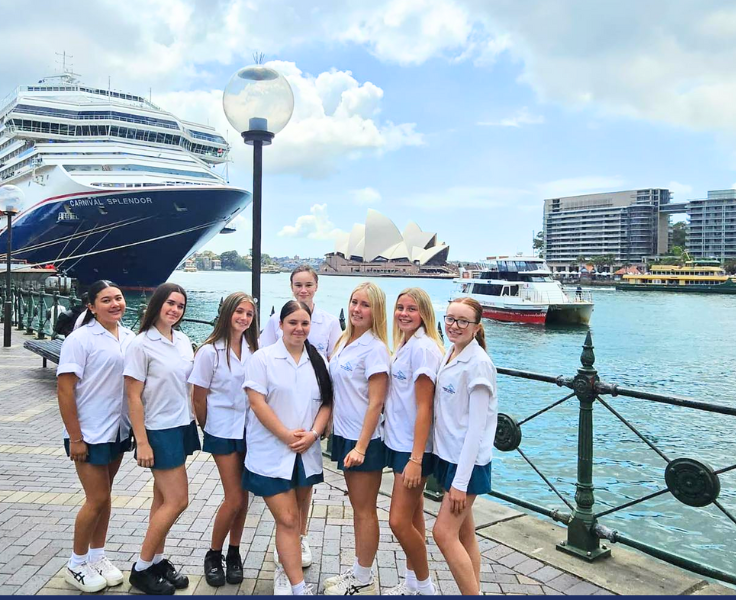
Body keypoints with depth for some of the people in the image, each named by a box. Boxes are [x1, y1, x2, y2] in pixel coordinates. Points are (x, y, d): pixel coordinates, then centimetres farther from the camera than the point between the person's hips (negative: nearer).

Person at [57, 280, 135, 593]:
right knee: (97, 499, 1)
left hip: (118, 431, 6)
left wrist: (136, 426, 8)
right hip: (89, 434, -5)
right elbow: (64, 390, -15)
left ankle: (97, 556, 32)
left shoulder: (129, 337, 2)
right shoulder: (80, 339, -15)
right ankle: (76, 565, 22)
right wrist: (75, 438, -16)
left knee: (104, 495, 16)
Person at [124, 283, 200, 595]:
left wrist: (194, 420, 12)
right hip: (159, 431, -6)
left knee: (164, 498, 14)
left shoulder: (183, 341, 5)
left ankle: (157, 561, 27)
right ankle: (141, 568, 11)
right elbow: (134, 397, -14)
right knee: (177, 500, -5)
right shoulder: (141, 345, -14)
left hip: (182, 427, 6)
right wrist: (142, 442, -16)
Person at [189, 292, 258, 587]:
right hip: (223, 432, -4)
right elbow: (199, 397, -5)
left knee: (242, 496, 10)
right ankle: (213, 555, 20)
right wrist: (206, 427, 2)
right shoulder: (210, 351, -11)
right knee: (234, 499, -2)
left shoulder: (253, 350, 0)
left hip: (249, 428, 4)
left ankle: (234, 554, 28)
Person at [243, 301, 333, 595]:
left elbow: (326, 402, 7)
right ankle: (299, 588, 1)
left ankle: (285, 569, 34)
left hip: (307, 452, 4)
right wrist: (287, 436, -15)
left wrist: (313, 433, -10)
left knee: (293, 516, 15)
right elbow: (257, 402, -12)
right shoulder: (263, 358, -5)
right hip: (272, 452, -4)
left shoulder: (317, 360, 7)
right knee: (287, 519, -5)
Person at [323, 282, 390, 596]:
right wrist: (337, 433, 9)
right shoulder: (344, 341, 7)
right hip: (344, 434, 8)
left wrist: (361, 446, -21)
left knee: (365, 510, 5)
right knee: (357, 507, 18)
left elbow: (375, 403, -19)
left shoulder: (374, 348, -16)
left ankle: (364, 581, 20)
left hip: (365, 440, -8)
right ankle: (358, 571, 31)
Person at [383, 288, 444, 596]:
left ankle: (424, 587, 17)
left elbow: (424, 408, -20)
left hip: (414, 447, -8)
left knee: (399, 521, -4)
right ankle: (412, 583, 31)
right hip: (398, 442, 8)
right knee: (412, 514, 17)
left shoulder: (423, 348, -18)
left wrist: (415, 459, -21)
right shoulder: (403, 345, 9)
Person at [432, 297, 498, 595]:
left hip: (468, 462, -8)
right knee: (464, 532, 16)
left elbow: (477, 427, -20)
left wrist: (461, 481, -19)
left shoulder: (478, 363, -18)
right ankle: (474, 589, 29)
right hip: (448, 455, 8)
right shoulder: (449, 355, 6)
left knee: (444, 533, -5)